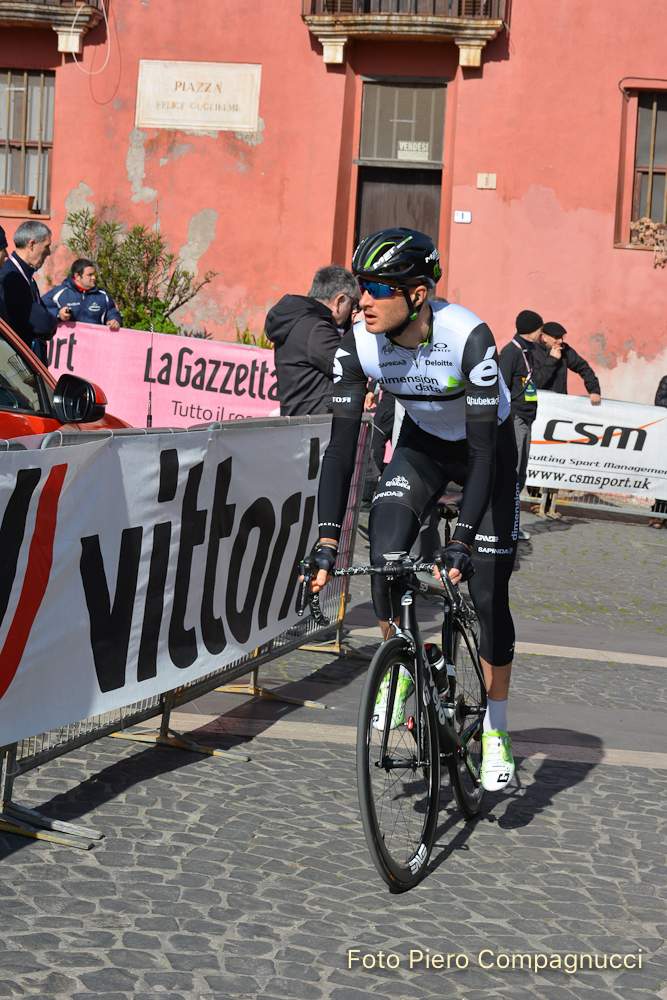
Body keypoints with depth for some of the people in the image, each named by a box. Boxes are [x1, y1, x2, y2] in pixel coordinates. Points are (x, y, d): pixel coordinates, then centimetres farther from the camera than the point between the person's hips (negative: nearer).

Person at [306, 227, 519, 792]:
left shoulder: (469, 337, -36)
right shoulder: (359, 344, -24)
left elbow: (483, 448, -35)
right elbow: (343, 442, -22)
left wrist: (462, 540, -41)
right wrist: (328, 541, -29)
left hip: (487, 448, -3)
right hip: (422, 444, 3)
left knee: (489, 594, -5)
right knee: (385, 555, -21)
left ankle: (495, 730, 12)